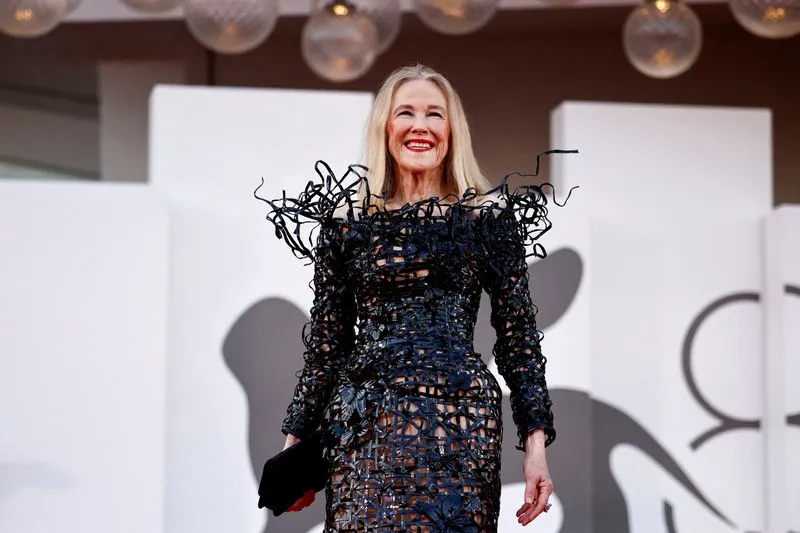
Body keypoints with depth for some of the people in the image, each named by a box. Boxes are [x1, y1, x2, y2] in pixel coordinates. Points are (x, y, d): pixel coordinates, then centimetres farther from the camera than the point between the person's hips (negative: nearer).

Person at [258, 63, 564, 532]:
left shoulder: (489, 215, 5)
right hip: (364, 426, 1)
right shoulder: (348, 219, 7)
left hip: (460, 422, -1)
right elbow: (325, 343, 10)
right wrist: (296, 442, 8)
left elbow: (519, 336, 4)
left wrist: (536, 441, -2)